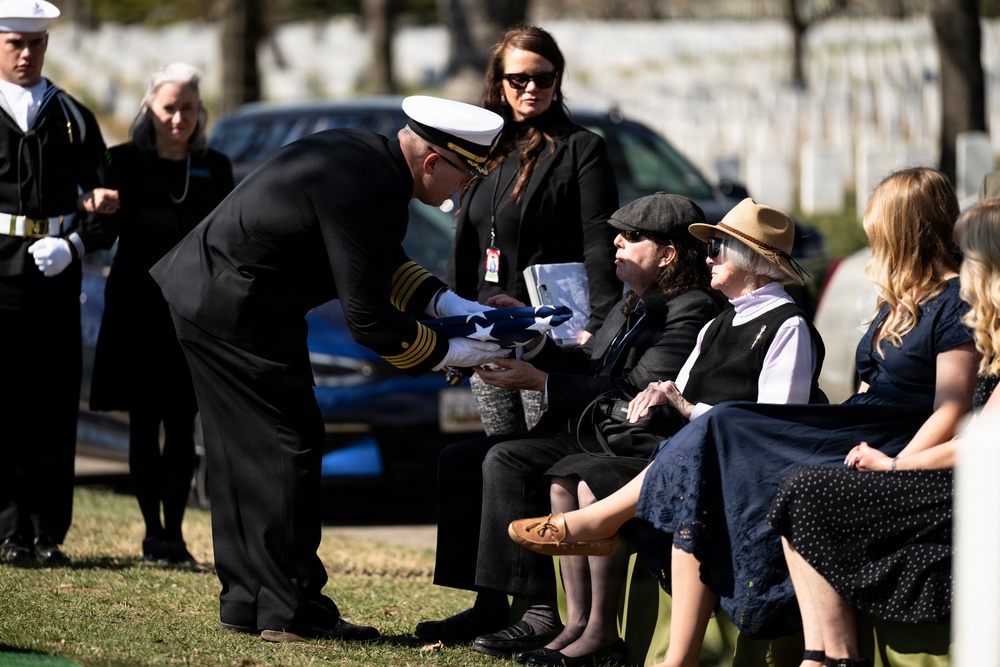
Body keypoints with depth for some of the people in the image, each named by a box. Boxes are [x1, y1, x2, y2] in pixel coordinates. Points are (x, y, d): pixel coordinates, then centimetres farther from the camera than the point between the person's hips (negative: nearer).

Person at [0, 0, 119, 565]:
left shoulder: (75, 119, 14)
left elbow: (102, 204, 13)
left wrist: (75, 244, -6)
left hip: (57, 280, 3)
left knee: (53, 411, 2)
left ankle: (48, 534, 7)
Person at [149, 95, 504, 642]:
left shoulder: (364, 154, 6)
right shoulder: (367, 193, -25)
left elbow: (384, 264, 20)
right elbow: (369, 321, -22)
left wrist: (453, 305, 10)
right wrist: (455, 354, -12)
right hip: (237, 313, -11)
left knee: (243, 452, 15)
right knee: (288, 446, -5)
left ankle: (245, 601, 21)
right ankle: (291, 612, -1)